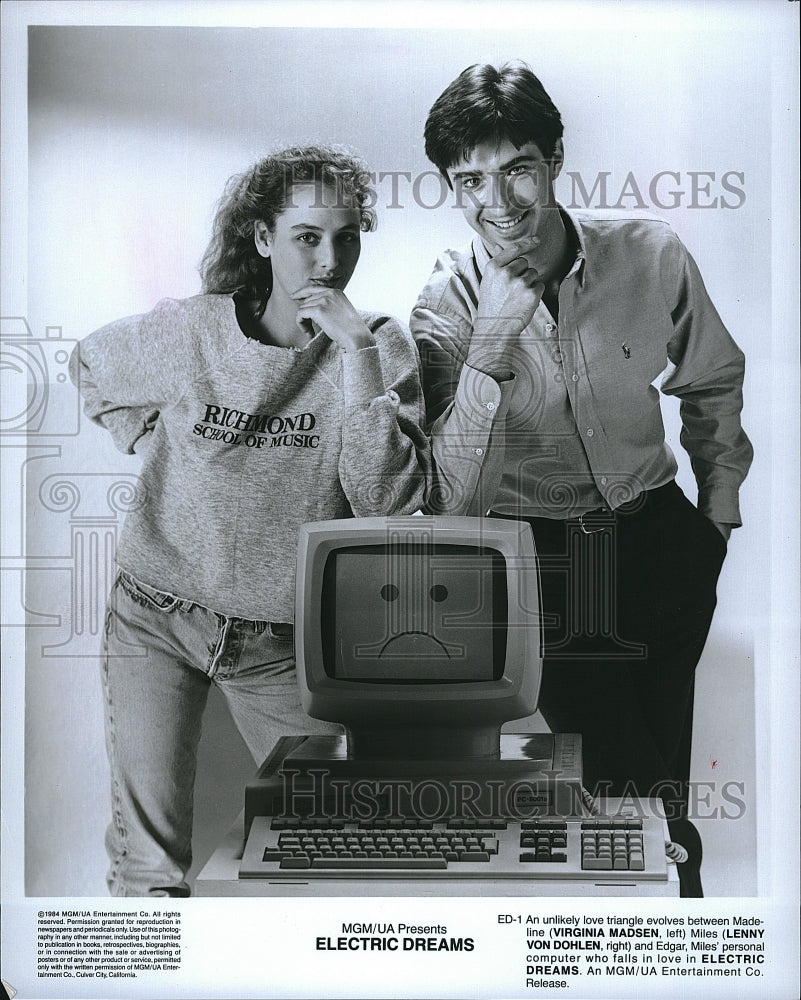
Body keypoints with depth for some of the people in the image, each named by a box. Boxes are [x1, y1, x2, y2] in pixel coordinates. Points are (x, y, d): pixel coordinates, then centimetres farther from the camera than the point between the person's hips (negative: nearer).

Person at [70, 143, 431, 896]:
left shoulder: (380, 346, -8)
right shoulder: (186, 332, -7)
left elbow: (388, 501, -22)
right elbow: (91, 367, 16)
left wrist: (354, 354, -27)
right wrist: (151, 441, 4)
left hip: (283, 638, 1)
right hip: (157, 616, 0)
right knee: (146, 857, 0)